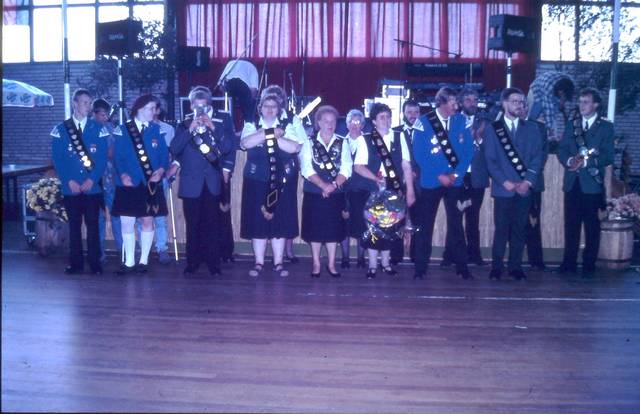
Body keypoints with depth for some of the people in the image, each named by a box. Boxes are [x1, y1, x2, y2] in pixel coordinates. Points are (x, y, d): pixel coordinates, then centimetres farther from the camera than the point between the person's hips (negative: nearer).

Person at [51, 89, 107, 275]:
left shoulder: (98, 129, 6)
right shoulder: (60, 130, 6)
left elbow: (103, 158, 1)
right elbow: (57, 159, 2)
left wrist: (92, 179, -10)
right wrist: (69, 181, -9)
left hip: (93, 187, 0)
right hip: (70, 188, 1)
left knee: (93, 224, 0)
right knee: (74, 225, 6)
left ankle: (94, 262, 7)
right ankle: (76, 263, 13)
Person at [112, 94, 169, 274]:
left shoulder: (156, 129, 7)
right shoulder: (123, 130, 3)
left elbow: (164, 154, 3)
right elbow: (118, 156, -1)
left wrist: (161, 169, -15)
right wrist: (123, 174, -16)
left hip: (150, 183, 1)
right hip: (129, 184, -1)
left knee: (147, 221, 7)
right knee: (126, 222, 0)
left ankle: (144, 260, 17)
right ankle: (129, 262, 11)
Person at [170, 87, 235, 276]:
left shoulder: (221, 123, 8)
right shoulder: (184, 125, 9)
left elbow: (228, 148, -4)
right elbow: (174, 149, -3)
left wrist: (213, 128, -11)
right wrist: (190, 130, -12)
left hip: (213, 183, 0)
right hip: (191, 183, 0)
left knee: (212, 224, -3)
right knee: (193, 225, 2)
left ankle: (213, 263, 4)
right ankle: (192, 262, 10)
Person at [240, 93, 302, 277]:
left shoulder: (287, 127, 7)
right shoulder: (251, 126, 5)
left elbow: (294, 147, -10)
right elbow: (245, 143, -16)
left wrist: (272, 136, -13)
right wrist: (271, 133, -16)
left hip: (281, 183, 1)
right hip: (257, 182, -1)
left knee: (280, 222, 4)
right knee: (258, 222, 2)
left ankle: (278, 263, 13)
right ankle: (259, 263, 13)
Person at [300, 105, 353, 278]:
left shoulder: (342, 143, 6)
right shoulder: (309, 143, 2)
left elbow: (346, 168, -3)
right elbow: (307, 169, -8)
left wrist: (333, 185, -17)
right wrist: (323, 185, -19)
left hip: (336, 194, 1)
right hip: (314, 194, -1)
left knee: (333, 228, 5)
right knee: (315, 228, 4)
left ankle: (331, 264, 15)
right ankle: (316, 264, 14)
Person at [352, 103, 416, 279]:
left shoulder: (399, 137, 7)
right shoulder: (365, 139, 0)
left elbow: (406, 165, 4)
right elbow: (358, 166, -6)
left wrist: (410, 190, -1)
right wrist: (376, 178, -20)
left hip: (394, 191, 2)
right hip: (371, 191, -2)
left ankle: (385, 262, 21)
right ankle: (372, 264, 12)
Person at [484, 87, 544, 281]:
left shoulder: (532, 129, 13)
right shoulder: (493, 129, 7)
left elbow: (537, 157, 6)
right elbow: (490, 160, 1)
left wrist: (528, 181, -8)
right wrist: (505, 182, -10)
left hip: (524, 188, 2)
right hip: (503, 188, -2)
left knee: (519, 229, 4)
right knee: (501, 229, -2)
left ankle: (515, 266, 12)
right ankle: (496, 267, 7)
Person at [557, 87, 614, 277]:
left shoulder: (606, 127, 1)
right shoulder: (572, 124, 13)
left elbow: (608, 156, -6)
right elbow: (561, 150, 7)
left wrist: (585, 161, -19)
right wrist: (569, 160, -14)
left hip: (592, 183, -3)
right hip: (572, 183, 3)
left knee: (592, 226, 4)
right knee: (571, 224, 7)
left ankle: (589, 265, 12)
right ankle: (569, 263, 16)